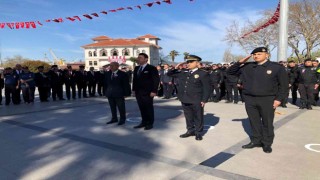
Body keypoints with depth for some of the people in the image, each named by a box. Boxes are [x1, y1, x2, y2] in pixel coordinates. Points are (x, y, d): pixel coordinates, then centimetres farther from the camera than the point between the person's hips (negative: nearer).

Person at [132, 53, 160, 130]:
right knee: (142, 108, 10)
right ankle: (144, 122, 21)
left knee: (149, 108, 3)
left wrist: (154, 91, -15)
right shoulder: (136, 68, 14)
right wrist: (134, 89, 11)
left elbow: (156, 80, -10)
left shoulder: (152, 68, -6)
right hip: (138, 92, 6)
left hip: (147, 93, -6)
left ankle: (150, 123, 13)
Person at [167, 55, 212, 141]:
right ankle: (190, 130, 30)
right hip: (185, 100, 5)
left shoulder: (203, 74, -6)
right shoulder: (183, 73, 9)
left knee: (198, 117, 8)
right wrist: (176, 68, -1)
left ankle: (198, 132, 22)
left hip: (196, 101, -5)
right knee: (188, 117, 16)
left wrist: (204, 100, -13)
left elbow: (208, 88, -8)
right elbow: (169, 74, 16)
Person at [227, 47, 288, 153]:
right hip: (249, 99, 3)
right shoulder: (247, 67, 6)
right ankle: (256, 141, 27)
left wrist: (279, 99, -9)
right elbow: (230, 72, 8)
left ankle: (267, 143, 21)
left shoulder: (277, 67, -1)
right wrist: (240, 62, -4)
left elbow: (283, 85, -1)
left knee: (267, 123, 6)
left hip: (267, 100, -3)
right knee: (254, 122, 12)